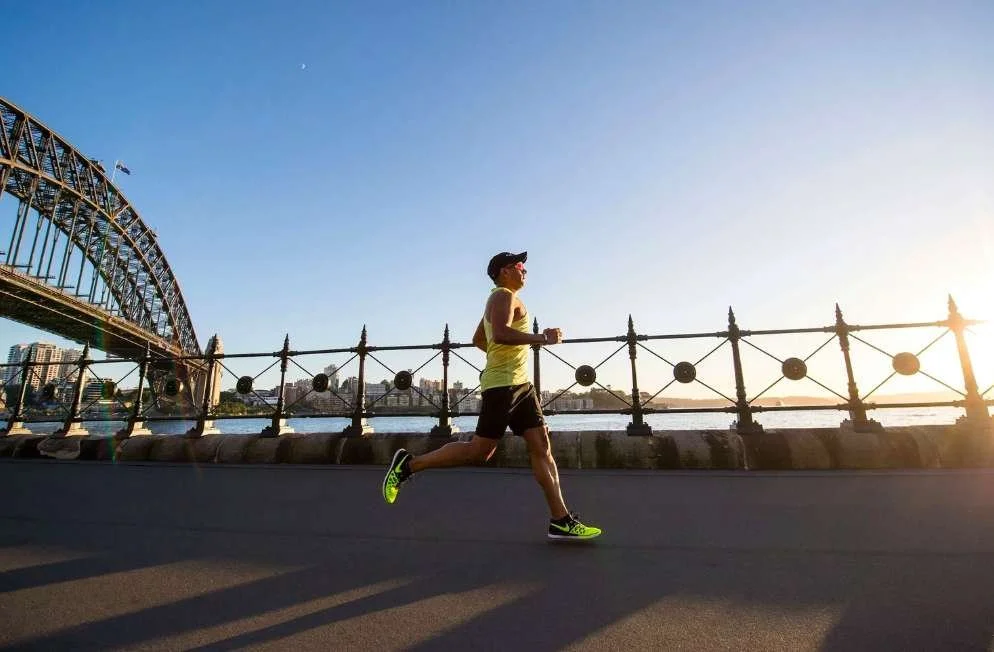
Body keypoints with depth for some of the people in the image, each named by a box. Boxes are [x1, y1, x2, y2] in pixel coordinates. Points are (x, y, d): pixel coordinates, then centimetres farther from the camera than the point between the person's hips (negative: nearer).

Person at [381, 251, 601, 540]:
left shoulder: (502, 300, 24)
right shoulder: (503, 295, -6)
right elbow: (500, 333, -26)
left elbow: (478, 339, 32)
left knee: (542, 447, 4)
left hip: (520, 384, 10)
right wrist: (541, 338, -20)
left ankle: (561, 520, 7)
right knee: (479, 451, -7)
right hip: (503, 384, -10)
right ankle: (409, 464, 6)